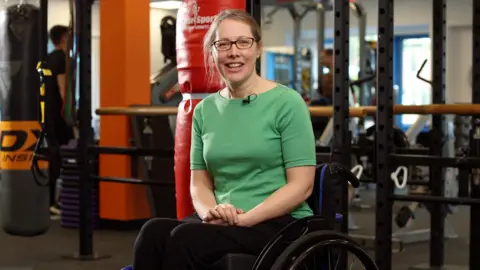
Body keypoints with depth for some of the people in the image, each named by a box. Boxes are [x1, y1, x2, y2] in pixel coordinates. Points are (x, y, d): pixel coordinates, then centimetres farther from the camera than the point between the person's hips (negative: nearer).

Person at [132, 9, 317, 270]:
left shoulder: (287, 103, -3)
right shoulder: (204, 110, 12)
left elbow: (301, 185, -8)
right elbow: (199, 182, 15)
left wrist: (245, 218, -18)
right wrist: (211, 212, -8)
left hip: (280, 223, -4)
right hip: (222, 223, 5)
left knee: (185, 239, -32)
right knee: (154, 232, -28)